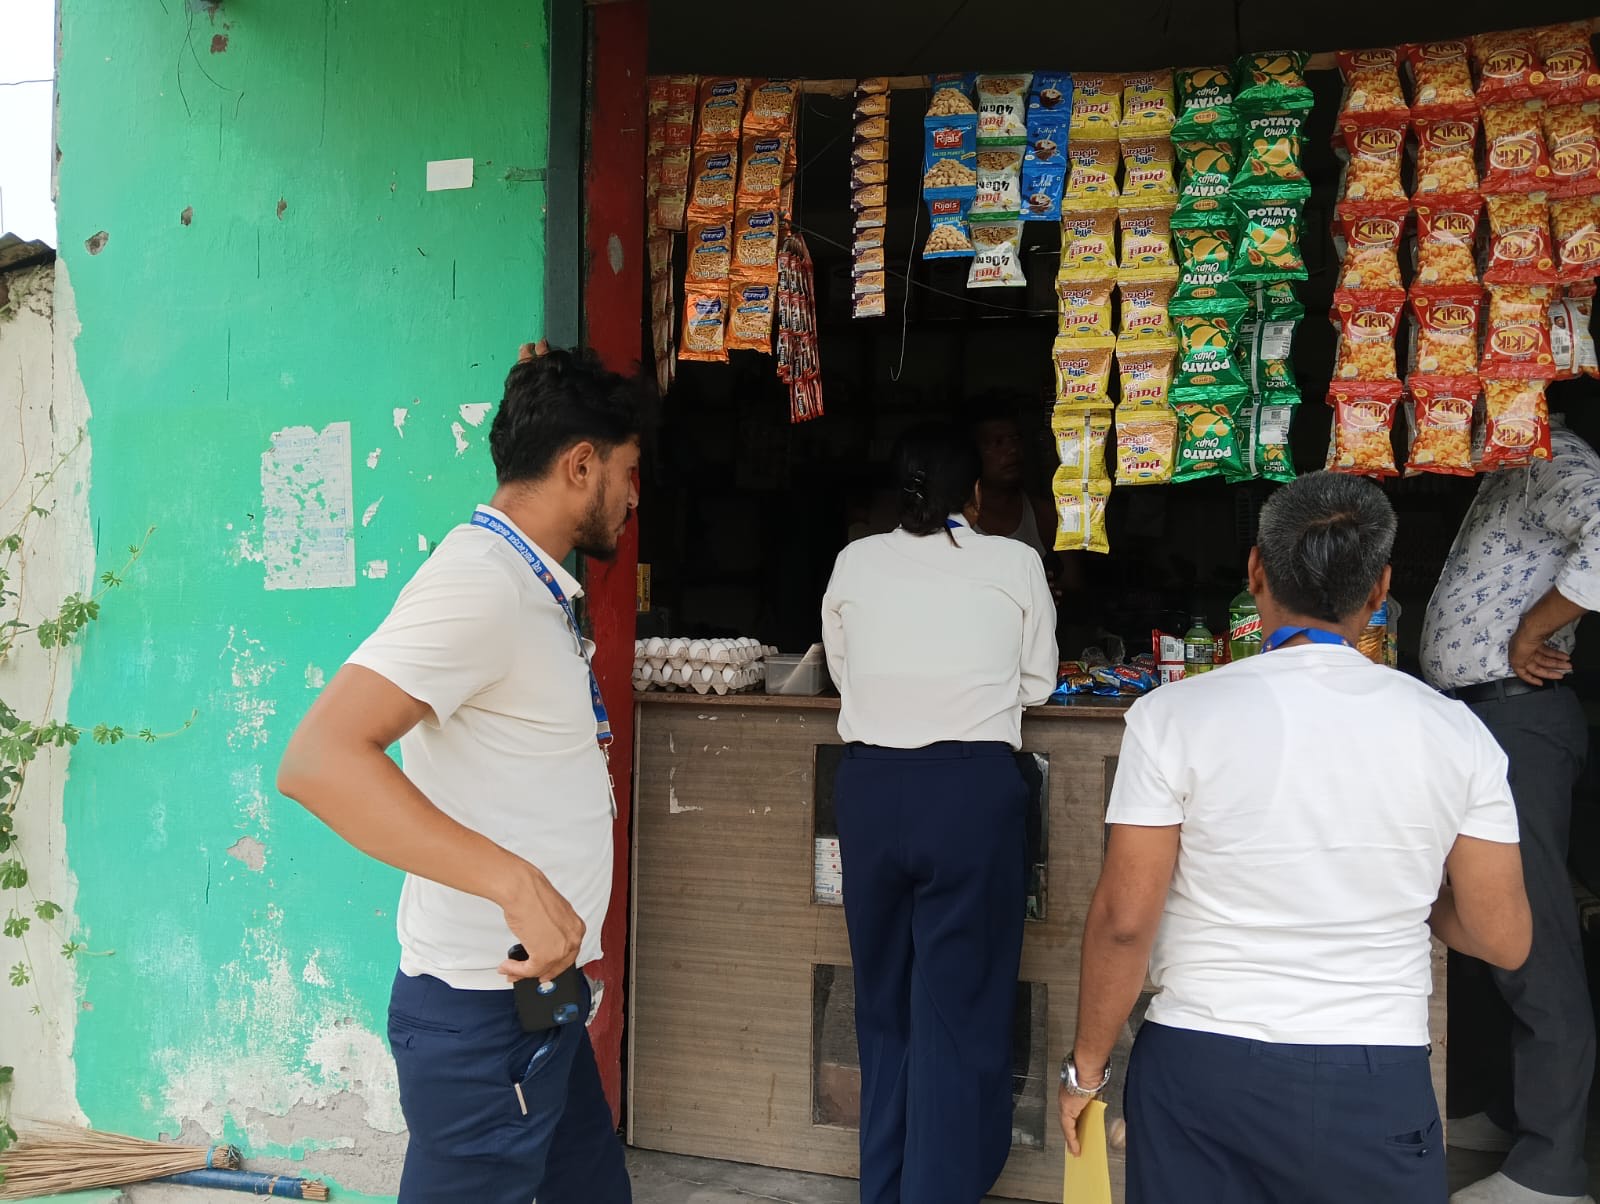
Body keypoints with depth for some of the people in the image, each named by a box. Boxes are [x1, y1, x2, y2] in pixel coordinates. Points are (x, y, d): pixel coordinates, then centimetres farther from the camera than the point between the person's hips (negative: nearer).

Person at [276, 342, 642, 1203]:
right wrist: (516, 881, -35)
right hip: (487, 1010, -10)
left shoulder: (529, 583, 12)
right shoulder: (480, 583, -19)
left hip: (536, 995, 10)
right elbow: (319, 759, -31)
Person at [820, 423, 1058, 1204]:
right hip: (973, 789, -3)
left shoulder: (854, 563, 5)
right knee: (960, 1009, 5)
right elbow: (1037, 684, 9)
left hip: (871, 787, 3)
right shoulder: (1014, 564, 1)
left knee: (883, 1002, 18)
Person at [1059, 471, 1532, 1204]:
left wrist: (1086, 1066, 4)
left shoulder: (1175, 717, -11)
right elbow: (1503, 940, 1)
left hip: (1203, 1068, -2)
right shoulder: (1453, 732, -4)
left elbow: (1124, 919, -10)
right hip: (1379, 1085, 2)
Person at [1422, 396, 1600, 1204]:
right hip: (1474, 714, 11)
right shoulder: (1509, 471, 19)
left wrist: (1532, 632, -21)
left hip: (1515, 719, -11)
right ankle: (1490, 1107, 30)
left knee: (1531, 939, -7)